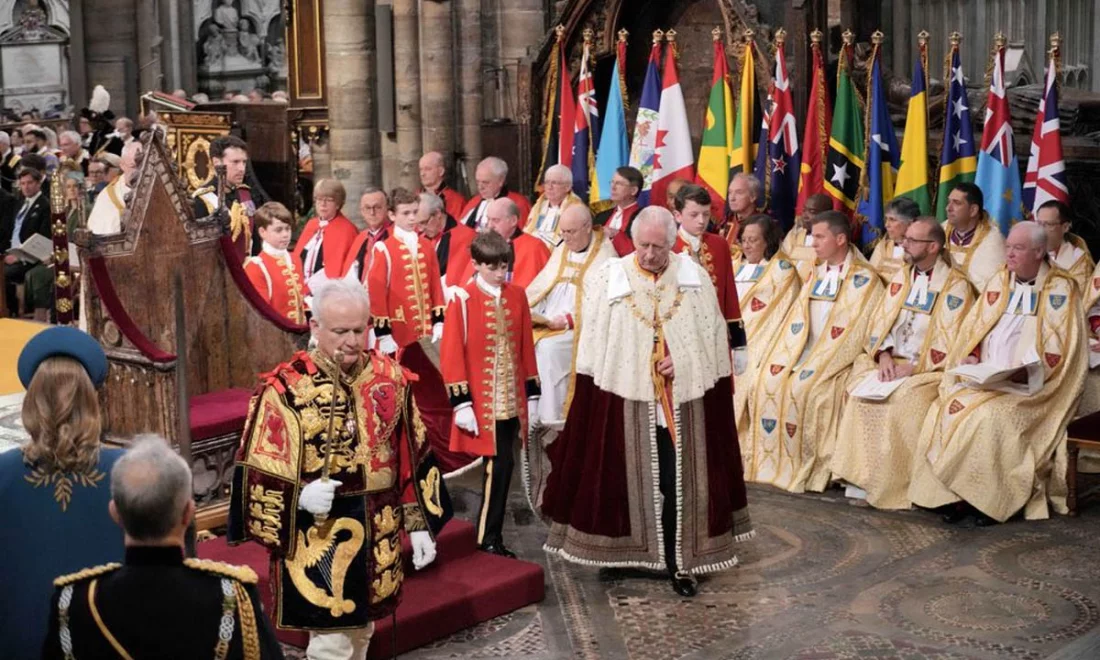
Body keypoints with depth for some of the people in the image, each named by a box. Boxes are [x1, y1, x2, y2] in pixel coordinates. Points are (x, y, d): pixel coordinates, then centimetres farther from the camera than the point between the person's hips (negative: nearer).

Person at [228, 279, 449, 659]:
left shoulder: (391, 379, -1)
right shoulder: (285, 390, -15)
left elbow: (415, 460, 7)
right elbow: (257, 473, -9)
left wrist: (420, 524, 6)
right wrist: (300, 496, -26)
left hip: (376, 539, 5)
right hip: (318, 544, -5)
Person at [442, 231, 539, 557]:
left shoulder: (516, 296, 7)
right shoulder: (464, 299, -8)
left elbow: (526, 347, 12)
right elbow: (451, 353, -9)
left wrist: (532, 395, 12)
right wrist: (461, 403, -12)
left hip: (511, 401, 5)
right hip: (482, 404, -5)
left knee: (500, 465, 7)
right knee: (500, 464, -6)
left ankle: (491, 536, 18)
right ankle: (488, 539, 8)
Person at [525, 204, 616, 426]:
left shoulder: (605, 256, -6)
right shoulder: (561, 251, 17)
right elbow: (541, 286, 13)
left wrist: (567, 320, -20)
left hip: (580, 327, -6)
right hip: (547, 323, 6)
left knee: (549, 346, -30)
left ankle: (553, 417, -20)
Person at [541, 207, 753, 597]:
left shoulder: (695, 279, 1)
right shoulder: (606, 280, -2)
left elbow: (715, 338, 5)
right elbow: (592, 347, 0)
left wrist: (685, 362, -9)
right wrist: (592, 396, -4)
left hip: (682, 401, 1)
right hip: (625, 398, 0)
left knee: (678, 484, 4)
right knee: (626, 481, 8)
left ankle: (679, 561, 13)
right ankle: (625, 554, 22)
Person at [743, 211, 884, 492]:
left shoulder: (864, 279, -3)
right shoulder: (815, 274, 18)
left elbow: (857, 332, -9)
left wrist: (817, 363, -16)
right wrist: (785, 356, 1)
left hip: (835, 358, -6)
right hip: (802, 350, 6)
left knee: (802, 387, -30)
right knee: (769, 380, -19)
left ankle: (803, 470, -18)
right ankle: (771, 464, -14)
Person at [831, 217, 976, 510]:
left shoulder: (956, 285, -7)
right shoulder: (901, 277, 12)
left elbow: (949, 343, -12)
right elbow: (881, 321, 9)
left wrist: (911, 368, -18)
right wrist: (884, 356, -9)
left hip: (930, 369, -6)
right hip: (892, 363, 6)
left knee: (902, 403, -31)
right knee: (860, 392, -20)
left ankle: (893, 487, -19)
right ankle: (863, 476, -15)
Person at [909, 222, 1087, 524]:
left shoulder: (1061, 289, 0)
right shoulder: (998, 282, 16)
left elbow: (1060, 351, -7)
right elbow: (973, 328, 16)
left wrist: (1024, 372, -20)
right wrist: (970, 357, -4)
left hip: (1030, 387, -5)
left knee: (990, 416, -32)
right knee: (946, 408, -21)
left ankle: (987, 498, -19)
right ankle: (955, 493, -18)